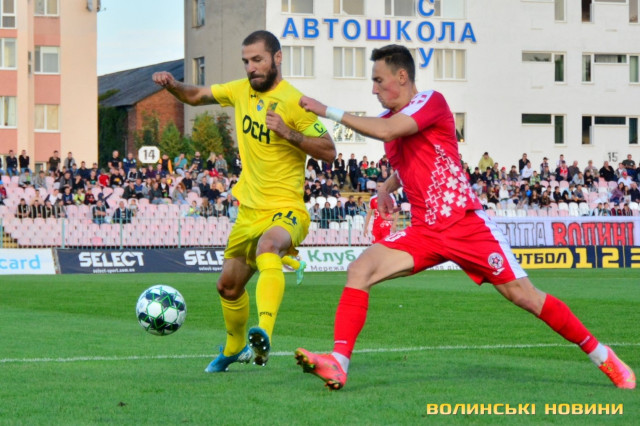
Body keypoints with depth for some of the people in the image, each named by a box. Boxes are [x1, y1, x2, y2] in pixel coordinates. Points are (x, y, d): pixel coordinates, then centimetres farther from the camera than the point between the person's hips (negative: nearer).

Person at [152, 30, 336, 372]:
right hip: (250, 210, 8)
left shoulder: (293, 101, -13)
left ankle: (264, 335, -56)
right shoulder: (241, 90, 7)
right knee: (228, 285, 19)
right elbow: (196, 96, 21)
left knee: (267, 247, -40)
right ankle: (234, 347, 46)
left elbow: (328, 151, -14)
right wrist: (172, 85, 0)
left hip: (285, 209, -8)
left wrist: (288, 133, -28)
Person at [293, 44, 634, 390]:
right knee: (359, 271, -15)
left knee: (523, 295, -5)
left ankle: (602, 356, 10)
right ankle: (338, 363, -22)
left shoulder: (431, 102, -10)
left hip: (466, 225, -6)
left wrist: (326, 111, -23)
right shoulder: (389, 119, 14)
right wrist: (387, 187, 14)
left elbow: (385, 131, -27)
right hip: (425, 231, 7)